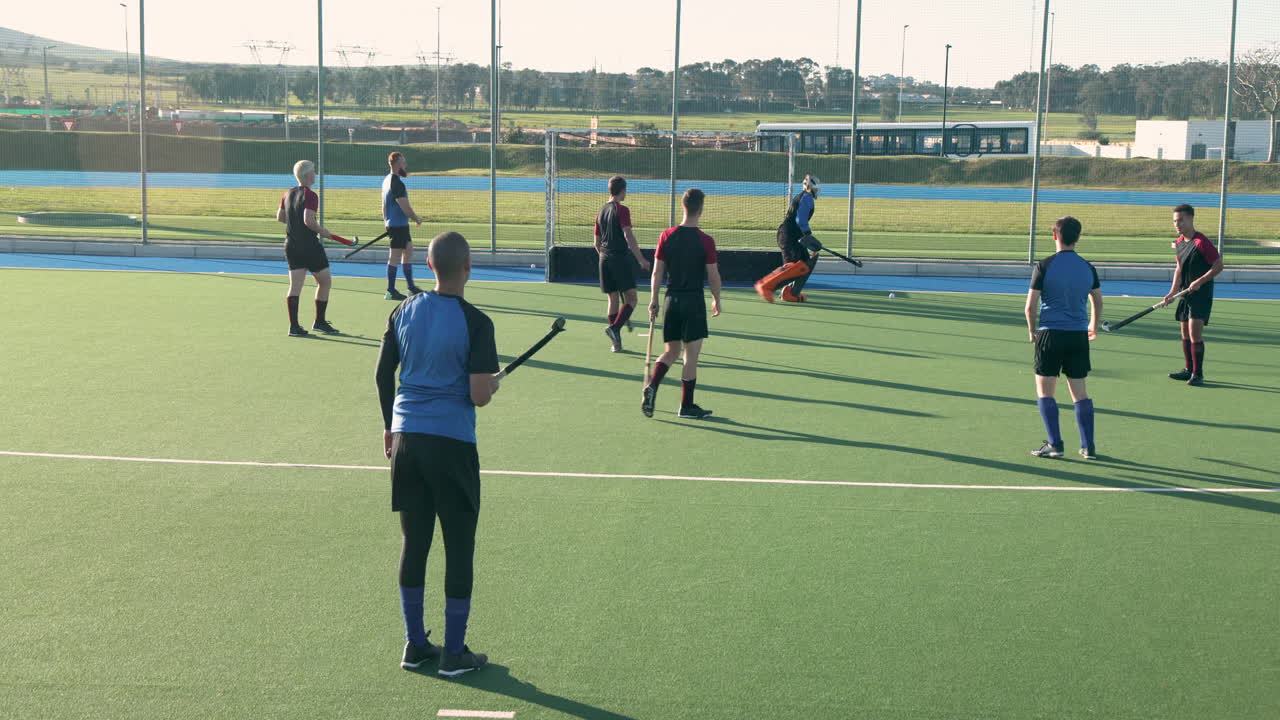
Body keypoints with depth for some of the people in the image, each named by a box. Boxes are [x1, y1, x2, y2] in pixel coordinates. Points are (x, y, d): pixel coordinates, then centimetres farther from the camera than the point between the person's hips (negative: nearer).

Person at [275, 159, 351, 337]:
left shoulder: (288, 194, 10)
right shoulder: (310, 196, -14)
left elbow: (280, 216, 18)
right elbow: (308, 220, -24)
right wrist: (322, 231, -10)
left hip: (291, 245, 7)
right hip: (309, 247, -7)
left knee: (295, 285, 2)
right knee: (325, 281, 10)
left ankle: (294, 326, -6)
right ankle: (319, 321, 16)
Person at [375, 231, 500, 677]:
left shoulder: (403, 312, 5)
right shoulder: (475, 323, -11)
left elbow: (383, 374, 12)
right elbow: (479, 395, -16)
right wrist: (493, 382, 7)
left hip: (406, 438, 5)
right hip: (452, 444, -5)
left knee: (414, 542, 13)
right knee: (459, 548, 6)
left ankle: (415, 644, 21)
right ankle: (454, 653, 12)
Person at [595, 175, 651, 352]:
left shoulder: (601, 212, 14)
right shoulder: (622, 210, -8)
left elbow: (597, 243, 19)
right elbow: (628, 236, -19)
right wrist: (641, 259, -20)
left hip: (604, 258, 7)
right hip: (621, 257, -7)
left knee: (613, 298, 10)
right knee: (631, 299, -2)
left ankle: (616, 342, 8)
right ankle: (615, 327, -21)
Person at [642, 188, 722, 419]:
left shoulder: (667, 236, -1)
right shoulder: (705, 241, -10)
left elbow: (657, 272, 2)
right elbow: (713, 276, -5)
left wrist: (653, 300, 11)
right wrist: (717, 301, 10)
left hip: (672, 300, 4)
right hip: (694, 302, -4)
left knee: (671, 351, 16)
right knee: (691, 355, 4)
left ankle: (652, 386, -7)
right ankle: (687, 406, 9)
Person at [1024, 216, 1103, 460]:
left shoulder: (1044, 266, -8)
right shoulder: (1088, 268, 6)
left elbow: (1030, 305, -8)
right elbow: (1098, 302, 18)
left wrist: (1032, 331, 9)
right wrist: (1094, 327, 35)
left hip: (1050, 333, -4)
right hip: (1079, 335, 4)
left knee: (1045, 392, 4)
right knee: (1080, 392, 10)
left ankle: (1055, 444, -2)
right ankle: (1088, 447, 9)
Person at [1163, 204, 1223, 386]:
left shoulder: (1201, 242, -17)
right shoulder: (1179, 242, 9)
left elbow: (1218, 265, -15)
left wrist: (1199, 281, -21)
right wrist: (1173, 292, 7)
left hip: (1201, 294, -8)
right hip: (1185, 294, 8)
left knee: (1195, 333, -12)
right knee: (1185, 333, 13)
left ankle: (1198, 373, -5)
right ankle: (1189, 369, 23)